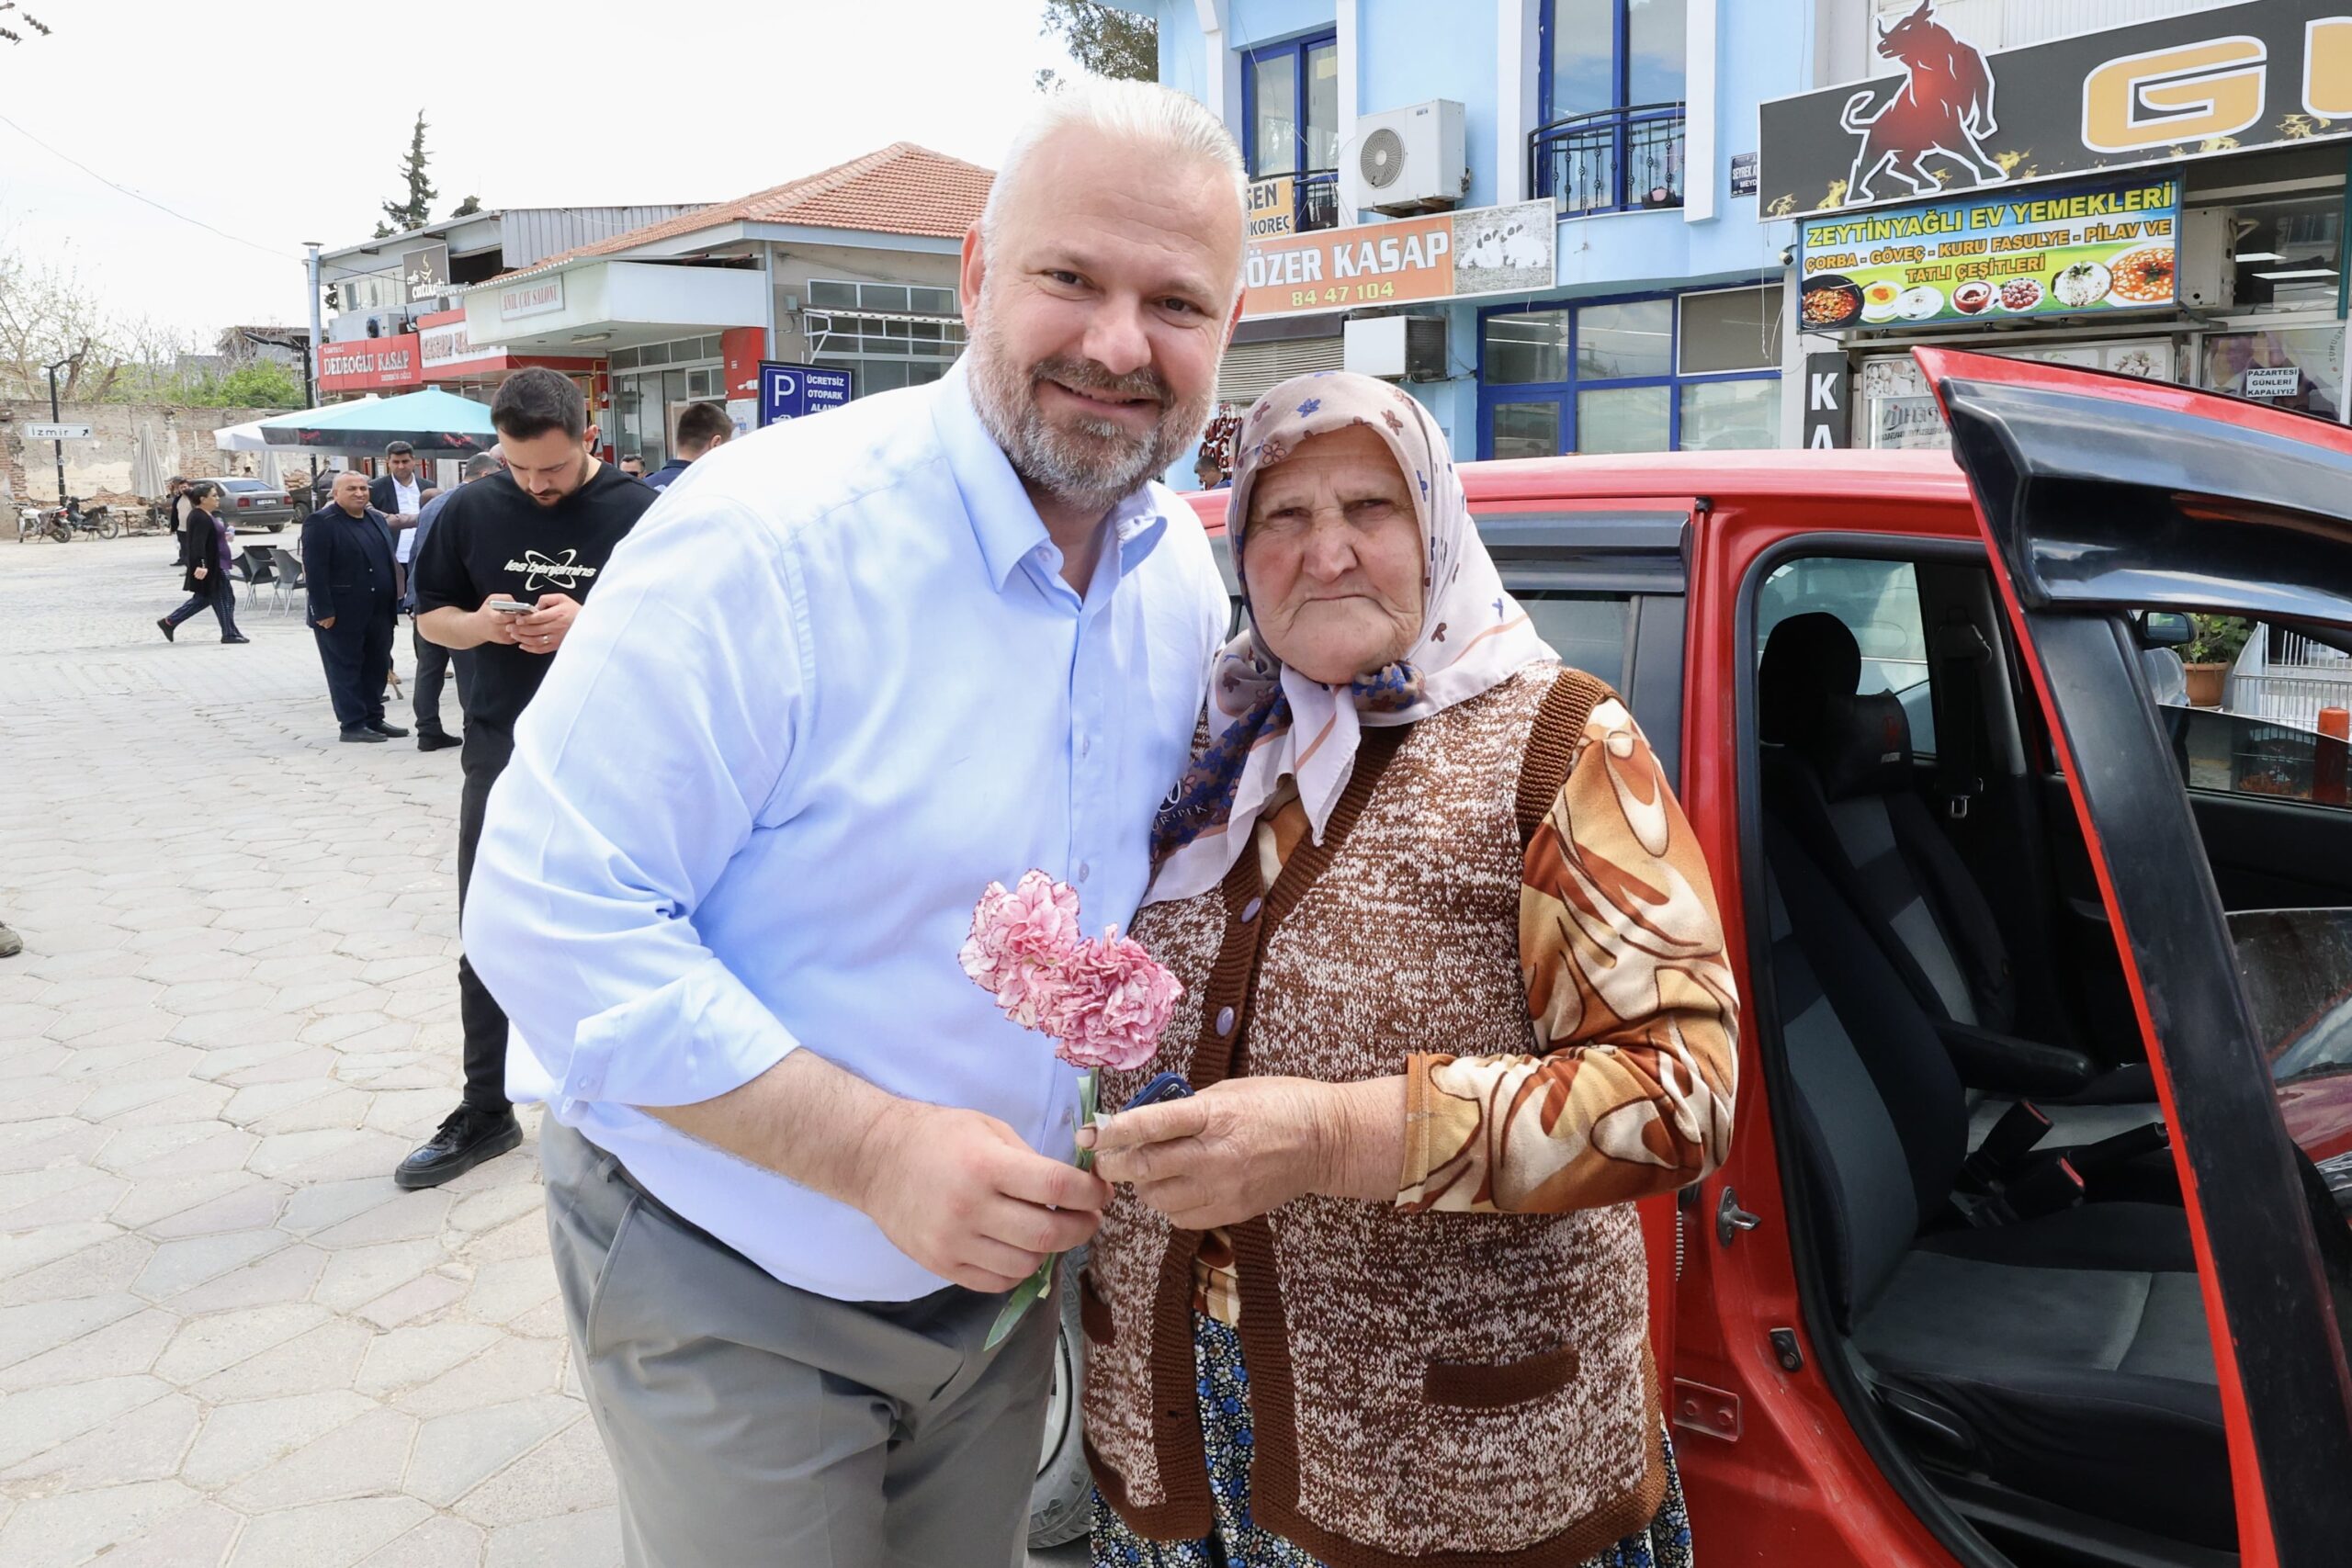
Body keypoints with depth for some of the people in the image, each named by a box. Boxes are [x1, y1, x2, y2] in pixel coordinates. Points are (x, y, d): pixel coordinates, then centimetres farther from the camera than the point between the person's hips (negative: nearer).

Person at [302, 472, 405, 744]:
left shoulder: (378, 519, 14)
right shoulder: (321, 523, -9)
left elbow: (388, 561, 17)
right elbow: (314, 570, -14)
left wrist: (393, 603, 11)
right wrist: (323, 611, -19)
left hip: (378, 611, 7)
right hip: (341, 614, -7)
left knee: (377, 667, 11)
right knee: (346, 669, 1)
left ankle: (374, 719, 20)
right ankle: (352, 724, 5)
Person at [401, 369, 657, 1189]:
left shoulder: (639, 513, -6)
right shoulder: (471, 510, 4)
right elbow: (430, 613, 12)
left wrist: (589, 626, -21)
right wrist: (479, 625, -11)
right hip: (501, 759, 3)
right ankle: (484, 1112, 24)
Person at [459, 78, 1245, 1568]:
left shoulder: (1183, 572, -3)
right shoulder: (776, 538, -25)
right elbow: (552, 917, -24)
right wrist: (879, 1151, -28)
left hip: (999, 1272, 6)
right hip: (734, 1296, -5)